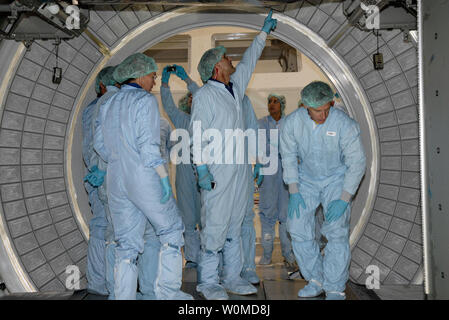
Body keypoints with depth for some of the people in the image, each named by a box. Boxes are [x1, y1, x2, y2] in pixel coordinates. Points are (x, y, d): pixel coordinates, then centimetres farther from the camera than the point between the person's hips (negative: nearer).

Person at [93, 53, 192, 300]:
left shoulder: (108, 104, 15)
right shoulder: (145, 100, -7)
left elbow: (100, 144, 14)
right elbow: (148, 145, -16)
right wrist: (164, 177, -14)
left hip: (116, 179, 7)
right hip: (143, 178, -7)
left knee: (127, 242, 11)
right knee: (171, 230, 8)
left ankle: (124, 296, 13)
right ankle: (168, 291, 10)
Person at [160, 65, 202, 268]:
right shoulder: (181, 119, 20)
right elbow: (168, 106, 7)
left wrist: (186, 79, -10)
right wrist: (165, 83, -4)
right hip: (184, 170, 3)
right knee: (187, 217, 2)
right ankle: (191, 257, 8)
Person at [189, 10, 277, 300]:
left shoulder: (235, 86, 16)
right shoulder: (204, 95, -6)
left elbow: (249, 62, 31)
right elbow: (197, 136, -11)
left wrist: (264, 32, 38)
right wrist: (201, 169, -18)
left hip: (239, 170, 8)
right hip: (217, 172, -8)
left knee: (234, 227, 11)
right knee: (215, 227, -4)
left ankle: (233, 278, 21)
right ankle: (208, 282, 7)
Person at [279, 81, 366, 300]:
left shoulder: (344, 124, -23)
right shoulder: (292, 122, -15)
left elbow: (357, 162, -17)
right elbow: (288, 156, -3)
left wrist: (344, 199, -22)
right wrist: (294, 192, -8)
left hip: (337, 178, -3)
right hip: (306, 178, 3)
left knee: (336, 230, -14)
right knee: (297, 226, -4)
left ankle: (335, 289, -2)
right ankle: (316, 280, 11)